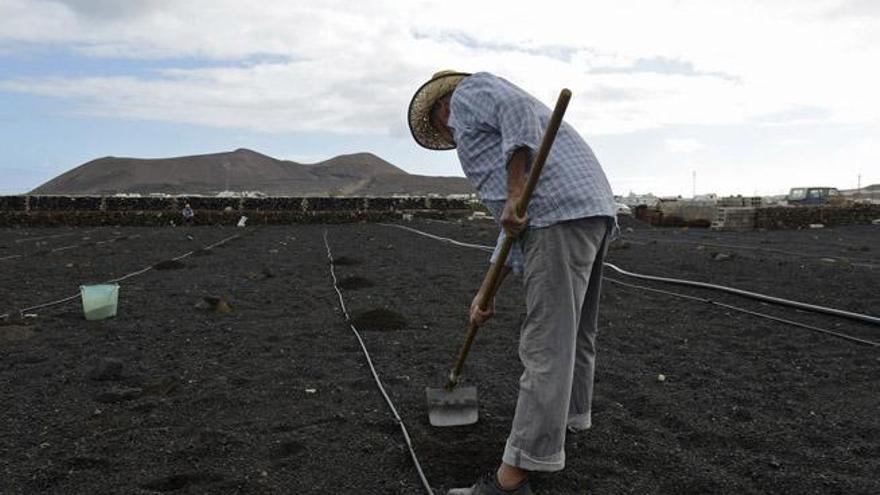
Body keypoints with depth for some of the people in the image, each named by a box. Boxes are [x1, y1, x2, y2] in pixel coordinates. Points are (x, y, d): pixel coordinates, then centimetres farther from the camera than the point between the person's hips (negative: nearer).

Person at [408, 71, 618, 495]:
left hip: (562, 210, -10)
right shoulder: (503, 153, 35)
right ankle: (571, 417, 40)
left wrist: (515, 195, -17)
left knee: (546, 341, -12)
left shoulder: (470, 91, 12)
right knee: (572, 329, 22)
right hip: (588, 209, 10)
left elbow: (520, 109, -11)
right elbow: (516, 230, 27)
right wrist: (487, 292, 21)